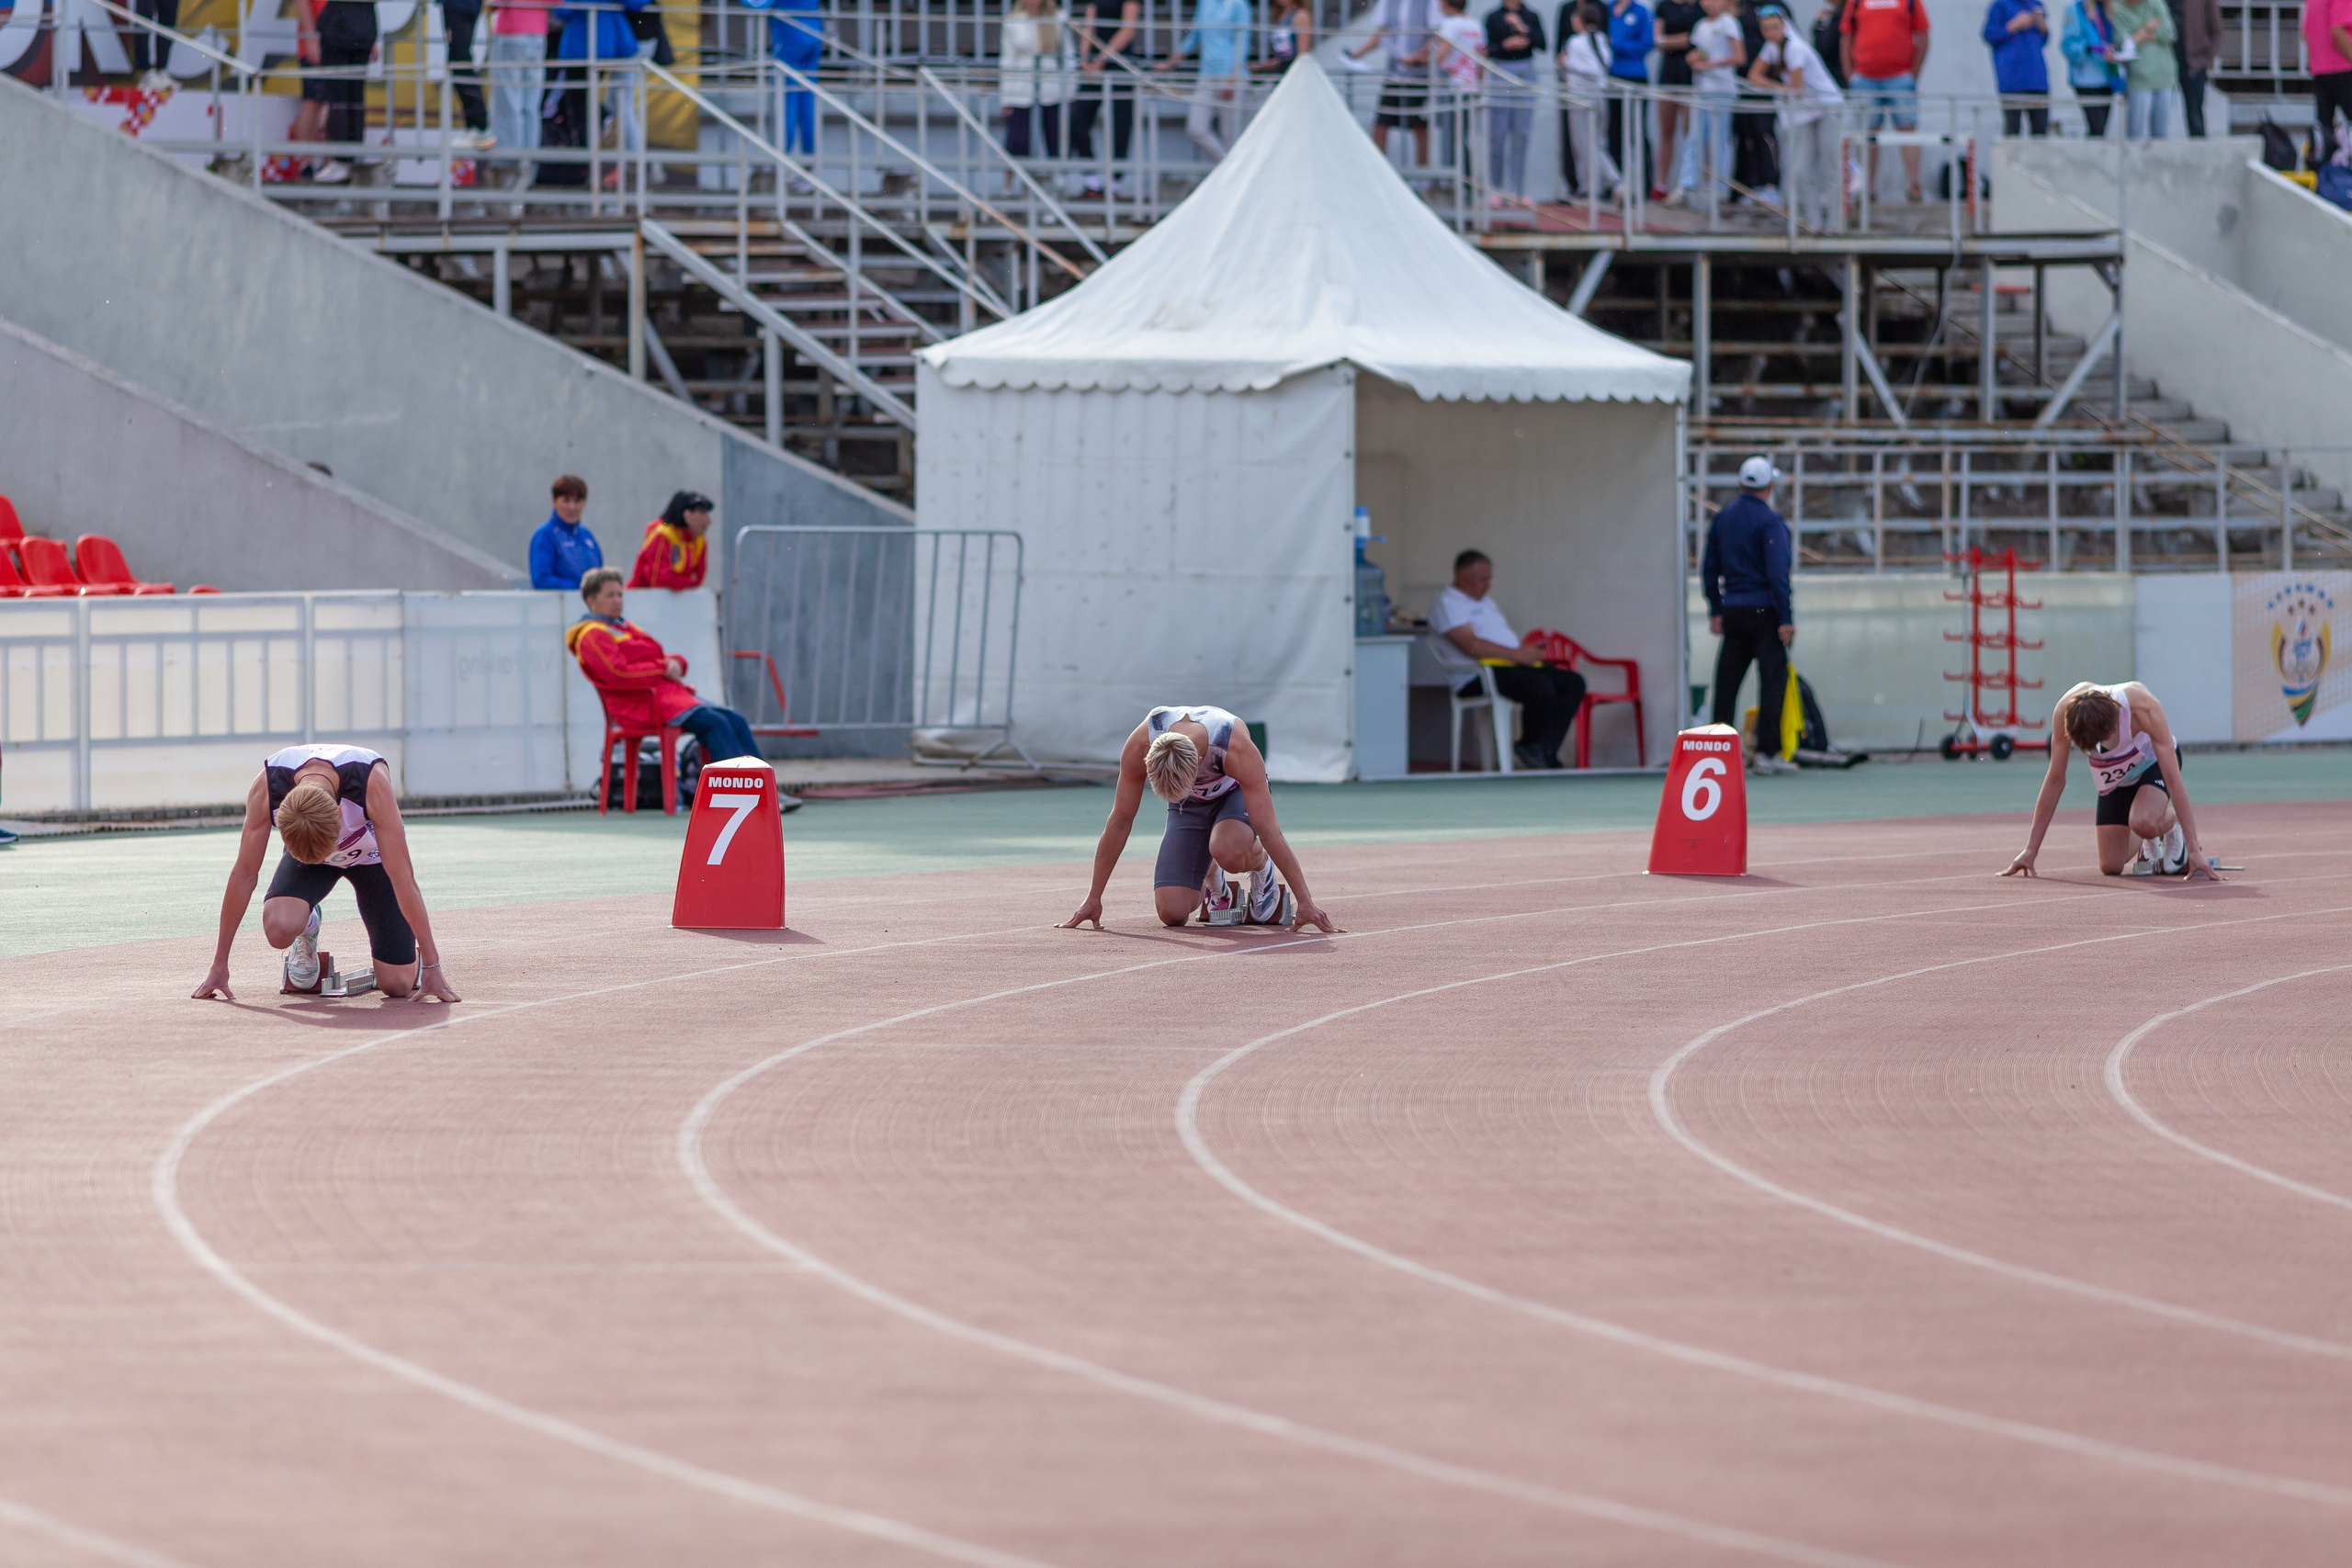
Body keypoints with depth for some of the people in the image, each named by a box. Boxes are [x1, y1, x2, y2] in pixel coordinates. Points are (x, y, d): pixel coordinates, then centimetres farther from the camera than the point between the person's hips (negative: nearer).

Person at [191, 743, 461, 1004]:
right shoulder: (266, 787, -35)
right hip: (302, 853, 1)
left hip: (371, 855, -1)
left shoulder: (372, 781, -40)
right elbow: (244, 875, -26)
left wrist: (432, 966, -34)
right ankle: (307, 930, 6)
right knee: (279, 929, -31)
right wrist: (219, 966, -21)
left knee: (398, 984, -12)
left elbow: (402, 876, -36)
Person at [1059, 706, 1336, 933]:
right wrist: (1093, 899, -15)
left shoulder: (1237, 748, -39)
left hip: (1236, 793, -3)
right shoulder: (1139, 747, -32)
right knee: (1171, 913, -14)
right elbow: (1119, 822, -20)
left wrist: (1304, 901, -35)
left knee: (1227, 851, -39)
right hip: (1190, 803, 3)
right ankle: (1213, 882, 21)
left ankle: (1262, 866, -3)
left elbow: (1268, 830, -37)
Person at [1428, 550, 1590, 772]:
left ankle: (1546, 752, -16)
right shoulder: (1447, 604, -5)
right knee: (1541, 688, -32)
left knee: (1574, 683, -7)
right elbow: (1471, 645, -17)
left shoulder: (1485, 601, 27)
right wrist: (1518, 654, -19)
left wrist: (1529, 650, 4)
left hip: (1512, 663, 10)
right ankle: (1533, 747, -9)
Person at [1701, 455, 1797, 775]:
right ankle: (1767, 752, -9)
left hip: (1732, 613, 6)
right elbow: (1778, 573, -16)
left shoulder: (1722, 520, 9)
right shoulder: (1769, 521, -11)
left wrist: (1715, 611, 20)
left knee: (1727, 681, 9)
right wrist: (1786, 619, -15)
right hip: (1765, 612, -6)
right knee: (1772, 680, -4)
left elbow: (1709, 568, 14)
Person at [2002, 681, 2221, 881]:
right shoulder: (2067, 710, -32)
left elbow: (2174, 781, -36)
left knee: (2142, 823, -34)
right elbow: (2055, 780, -20)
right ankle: (2151, 843, 29)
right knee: (2110, 866, -4)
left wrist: (2194, 849, -37)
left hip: (2153, 763, -3)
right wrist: (2030, 850, -17)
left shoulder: (2145, 709, -39)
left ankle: (2172, 823, 2)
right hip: (2115, 779, 3)